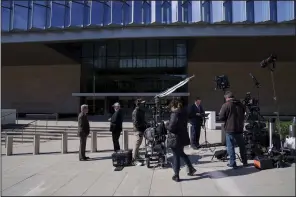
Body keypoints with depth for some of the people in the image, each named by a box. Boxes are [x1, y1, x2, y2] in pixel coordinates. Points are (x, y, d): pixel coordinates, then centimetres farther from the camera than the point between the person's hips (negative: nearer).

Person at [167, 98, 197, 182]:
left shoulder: (175, 114, -21)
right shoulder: (184, 113, 5)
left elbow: (171, 127, -25)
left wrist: (167, 125, -4)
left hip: (175, 139, -8)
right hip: (183, 137, 8)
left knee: (176, 156, 4)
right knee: (181, 153, 27)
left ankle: (176, 176, 16)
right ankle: (191, 168, 33)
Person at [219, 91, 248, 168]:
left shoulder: (226, 105, -12)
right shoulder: (240, 104, 8)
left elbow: (221, 117, -13)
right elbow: (243, 116, 17)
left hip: (230, 129, -6)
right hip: (239, 129, 6)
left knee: (230, 147, 2)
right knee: (242, 145, 18)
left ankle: (232, 163, 4)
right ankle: (244, 161, 29)